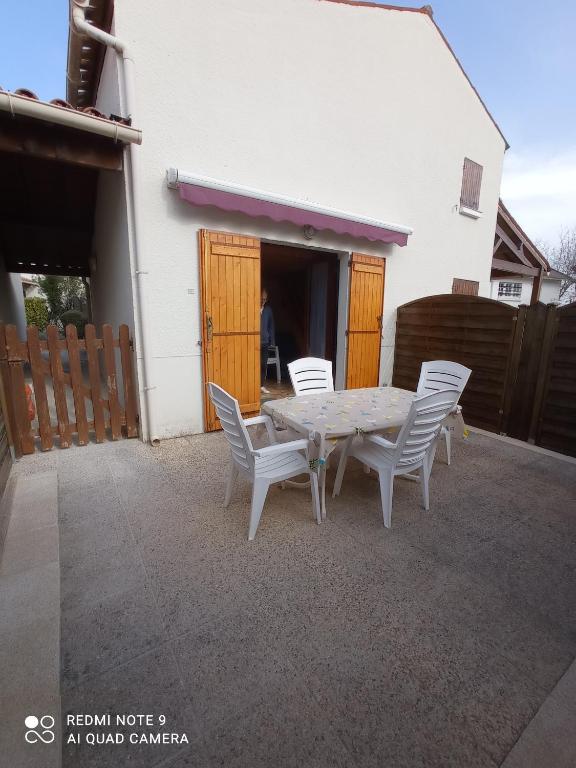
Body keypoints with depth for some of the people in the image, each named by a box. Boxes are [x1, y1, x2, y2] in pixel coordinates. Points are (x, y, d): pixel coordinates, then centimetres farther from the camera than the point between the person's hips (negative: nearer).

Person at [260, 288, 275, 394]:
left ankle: (261, 385, 21)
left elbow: (271, 326, 10)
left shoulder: (268, 309, 7)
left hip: (265, 342, 4)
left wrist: (272, 341, 7)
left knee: (263, 364, 9)